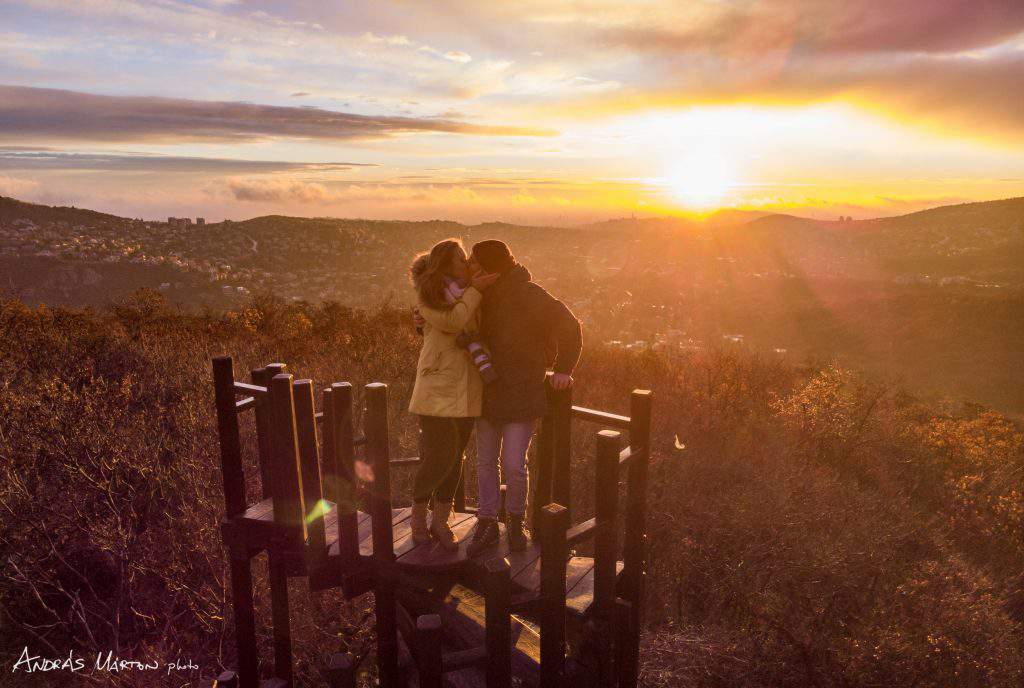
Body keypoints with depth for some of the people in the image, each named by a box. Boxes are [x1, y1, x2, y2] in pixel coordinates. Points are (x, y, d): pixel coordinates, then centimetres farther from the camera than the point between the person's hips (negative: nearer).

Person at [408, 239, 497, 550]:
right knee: (439, 457, -8)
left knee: (455, 458, 9)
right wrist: (474, 290, -12)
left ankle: (440, 521, 22)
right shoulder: (428, 294, -3)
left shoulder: (469, 293, 15)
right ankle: (418, 513, 18)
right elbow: (452, 322, -18)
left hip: (466, 389, 6)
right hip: (438, 387, -6)